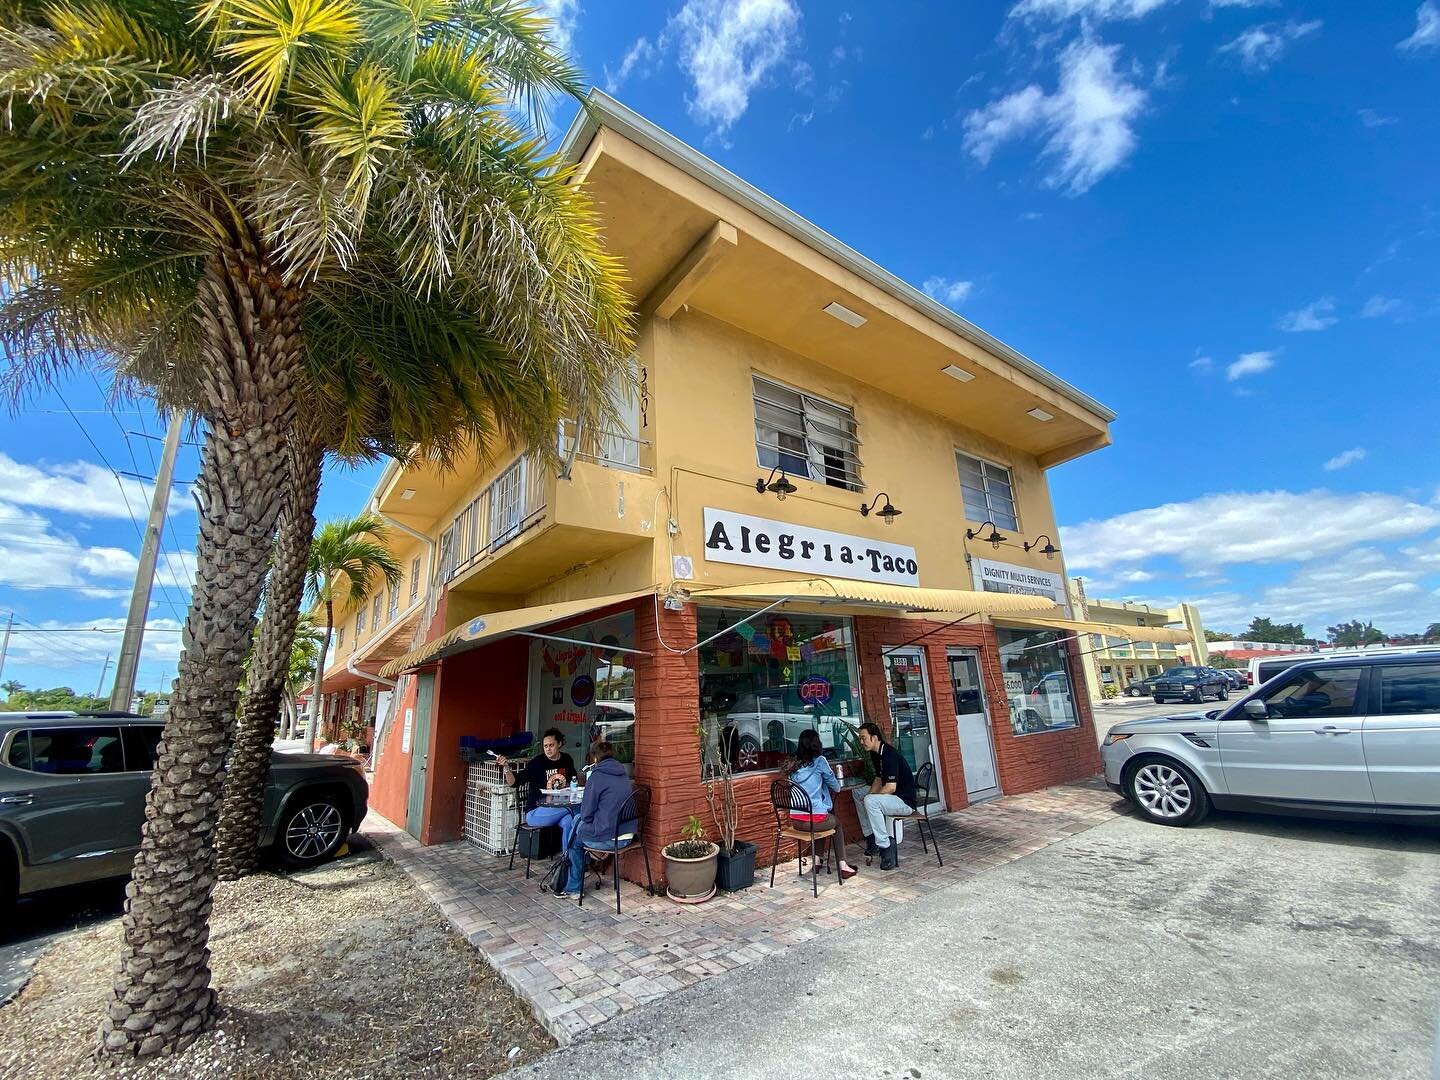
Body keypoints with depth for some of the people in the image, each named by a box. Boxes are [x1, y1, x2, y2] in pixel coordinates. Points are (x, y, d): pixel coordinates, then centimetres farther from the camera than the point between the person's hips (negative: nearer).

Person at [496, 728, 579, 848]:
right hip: (535, 812, -4)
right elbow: (513, 782, -17)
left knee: (568, 822, -30)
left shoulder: (567, 760, 5)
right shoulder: (537, 762, -10)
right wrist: (506, 767, -33)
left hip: (559, 808, 4)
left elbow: (574, 779, 23)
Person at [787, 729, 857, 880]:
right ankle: (842, 866, 24)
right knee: (837, 824, 26)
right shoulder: (819, 761, -6)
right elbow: (836, 787, 5)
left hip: (795, 821, 5)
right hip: (814, 819, -5)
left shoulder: (795, 763, 10)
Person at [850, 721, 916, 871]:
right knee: (857, 791, 16)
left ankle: (886, 848, -23)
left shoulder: (889, 754, -24)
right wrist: (868, 795, -2)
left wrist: (869, 797, -17)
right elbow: (878, 779, 15)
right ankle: (871, 838, 16)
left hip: (905, 801, -11)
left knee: (870, 801, -33)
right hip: (892, 796, 11)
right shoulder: (875, 753, 6)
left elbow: (891, 787, -28)